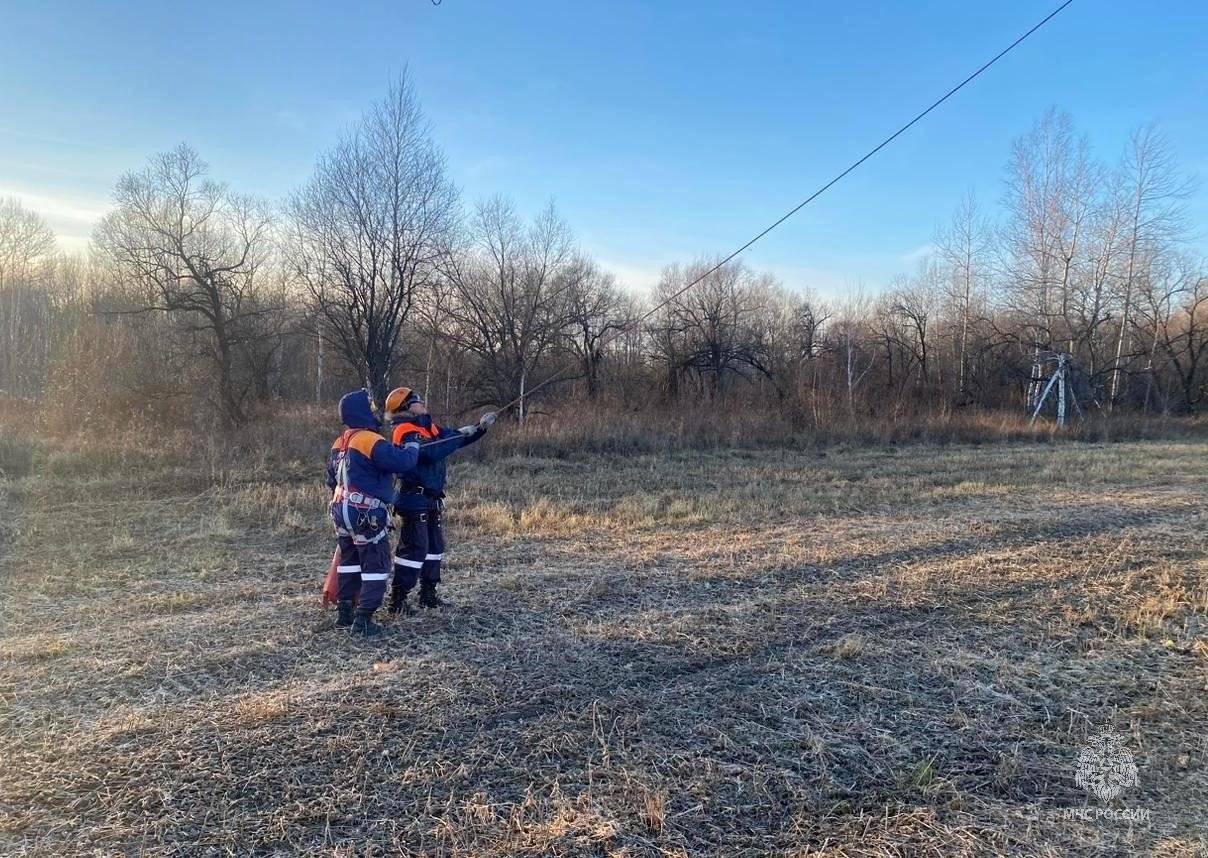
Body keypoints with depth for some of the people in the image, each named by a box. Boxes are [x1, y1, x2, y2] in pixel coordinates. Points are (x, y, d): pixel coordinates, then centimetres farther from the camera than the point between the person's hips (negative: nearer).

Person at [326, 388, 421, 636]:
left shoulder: (339, 443, 11)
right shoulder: (371, 441, -18)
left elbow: (331, 479, 21)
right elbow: (403, 461, -23)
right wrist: (413, 447, -3)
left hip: (342, 510, 9)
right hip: (366, 514, -9)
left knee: (349, 561, 20)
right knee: (376, 565, -1)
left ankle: (344, 613, 26)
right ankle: (363, 620, -4)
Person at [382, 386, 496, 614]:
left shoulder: (429, 426, 13)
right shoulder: (405, 431, -15)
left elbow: (456, 439, 17)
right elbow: (431, 453, -28)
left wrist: (480, 427, 1)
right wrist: (459, 434, -20)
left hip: (432, 499, 10)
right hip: (415, 499, -10)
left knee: (435, 545, 15)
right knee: (415, 547, -9)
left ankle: (428, 594, 25)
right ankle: (397, 599, -3)